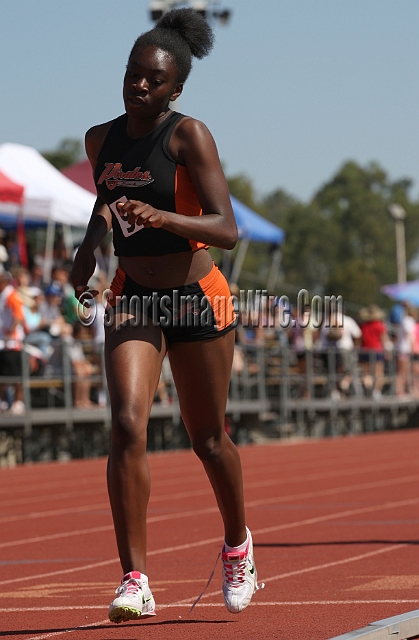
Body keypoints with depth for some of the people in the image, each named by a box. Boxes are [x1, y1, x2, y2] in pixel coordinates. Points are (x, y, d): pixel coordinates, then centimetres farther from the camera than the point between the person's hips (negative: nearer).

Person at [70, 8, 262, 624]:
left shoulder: (190, 135, -13)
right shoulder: (101, 139, 3)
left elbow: (226, 229, -20)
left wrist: (160, 218, -35)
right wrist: (90, 242, 10)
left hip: (197, 297, -3)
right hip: (132, 300, 3)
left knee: (208, 439, 11)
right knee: (127, 426, -17)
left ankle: (238, 545, 40)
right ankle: (135, 581, -17)